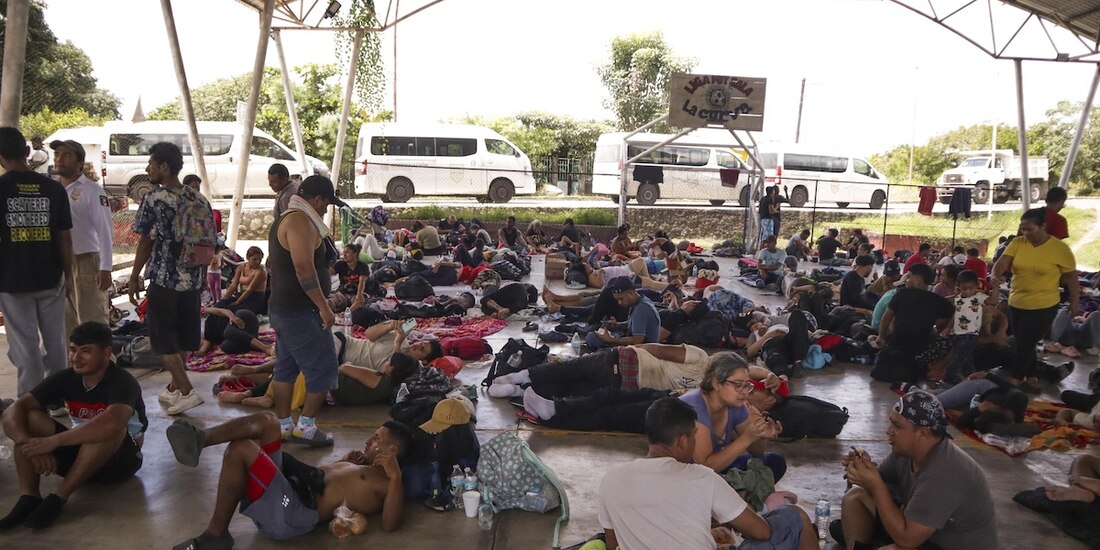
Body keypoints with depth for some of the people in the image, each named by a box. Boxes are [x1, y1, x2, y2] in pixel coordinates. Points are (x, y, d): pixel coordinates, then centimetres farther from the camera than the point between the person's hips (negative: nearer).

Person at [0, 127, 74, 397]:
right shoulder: (53, 188, -2)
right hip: (50, 278, 2)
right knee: (55, 341, 13)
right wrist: (69, 275, 9)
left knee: (25, 344, 5)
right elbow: (65, 236, 0)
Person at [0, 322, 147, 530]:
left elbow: (113, 422, -44)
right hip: (80, 454, 6)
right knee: (29, 417, -13)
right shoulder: (65, 378, -6)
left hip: (119, 459, -5)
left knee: (108, 428, -37)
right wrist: (30, 445, -33)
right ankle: (29, 497, -23)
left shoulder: (121, 381, -23)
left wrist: (53, 441, -40)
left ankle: (58, 497, -27)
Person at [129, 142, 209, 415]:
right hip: (193, 280, 6)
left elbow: (146, 243, -9)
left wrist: (134, 277, 2)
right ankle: (174, 388, 26)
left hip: (163, 280, -6)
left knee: (164, 340, 3)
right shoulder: (199, 200, 5)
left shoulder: (154, 199, -12)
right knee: (182, 339, 15)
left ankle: (187, 391, -4)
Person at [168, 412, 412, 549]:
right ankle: (199, 439, -23)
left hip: (291, 513, -10)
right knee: (266, 420, 2)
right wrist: (343, 462, 27)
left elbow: (389, 525, -20)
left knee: (240, 449, -23)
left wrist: (396, 476, -27)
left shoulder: (387, 484, 0)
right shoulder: (362, 469, 29)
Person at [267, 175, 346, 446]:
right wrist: (324, 307, -22)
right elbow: (304, 268, -25)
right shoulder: (301, 221, -16)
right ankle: (306, 426, 1)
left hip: (281, 308, 11)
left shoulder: (283, 220, 17)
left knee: (286, 367, 14)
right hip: (300, 311, -11)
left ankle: (283, 426, 20)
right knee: (323, 366, -4)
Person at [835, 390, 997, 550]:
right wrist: (865, 468, -16)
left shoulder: (942, 475, -35)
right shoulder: (906, 449, -9)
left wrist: (876, 485, -30)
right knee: (855, 496, 7)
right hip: (918, 526, 9)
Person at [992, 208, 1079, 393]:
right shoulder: (1017, 243, -2)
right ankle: (1030, 381, 30)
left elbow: (1071, 277, -2)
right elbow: (1002, 262, -13)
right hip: (1016, 304, 5)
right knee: (1024, 344, 15)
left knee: (1025, 344, -3)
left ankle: (1015, 382, 10)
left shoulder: (1060, 248, -10)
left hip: (1043, 307, -4)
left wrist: (1074, 302, 1)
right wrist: (996, 276, -35)